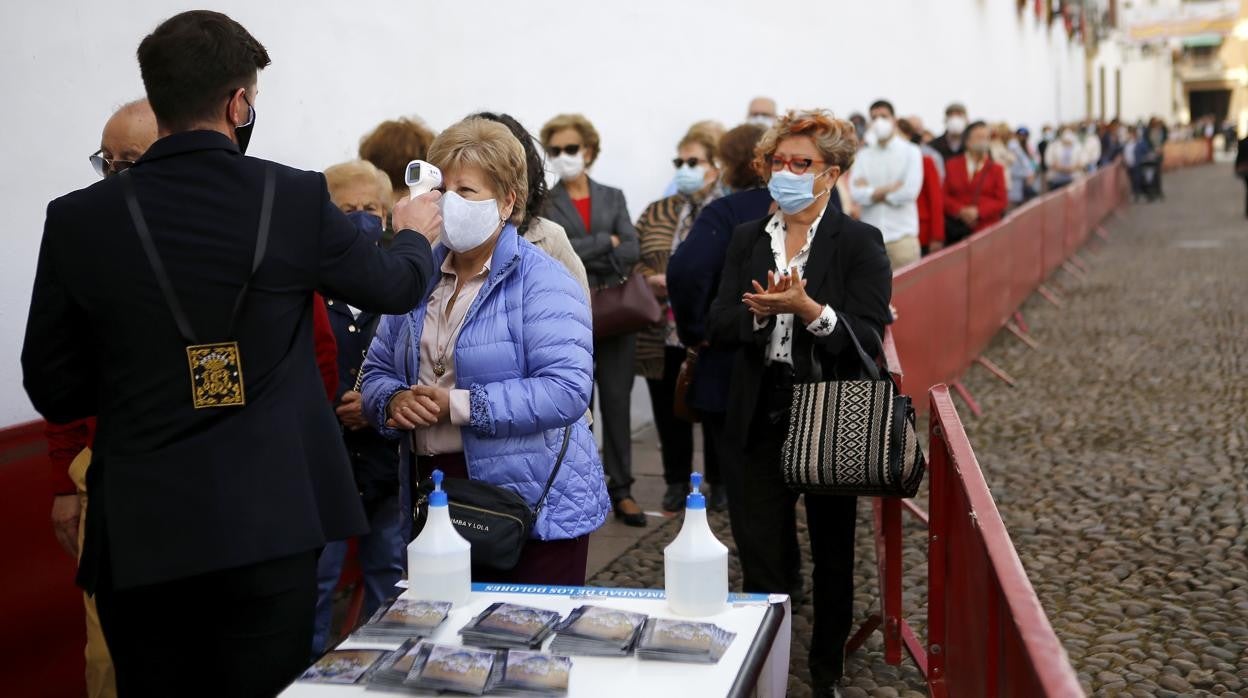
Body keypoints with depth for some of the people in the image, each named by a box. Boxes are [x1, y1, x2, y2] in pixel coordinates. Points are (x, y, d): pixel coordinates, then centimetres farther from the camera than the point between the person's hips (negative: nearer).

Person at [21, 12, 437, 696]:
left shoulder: (76, 221, -6)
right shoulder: (296, 199, -7)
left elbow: (53, 392, 2)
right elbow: (396, 287, 10)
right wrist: (414, 233, 33)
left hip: (137, 534, 1)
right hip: (268, 524, -1)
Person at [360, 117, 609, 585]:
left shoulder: (540, 280, -10)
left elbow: (567, 389, -21)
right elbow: (377, 371, 14)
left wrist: (458, 405, -22)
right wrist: (394, 401, -10)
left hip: (532, 505, -5)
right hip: (433, 492, 6)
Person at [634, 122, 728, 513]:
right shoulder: (656, 213, 12)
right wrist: (650, 280, -9)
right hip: (663, 334, 4)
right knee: (669, 411, 11)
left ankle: (721, 482, 25)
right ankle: (677, 482, 25)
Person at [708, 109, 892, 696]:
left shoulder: (859, 242, -4)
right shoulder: (748, 240, 8)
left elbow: (869, 338, -14)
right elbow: (719, 326, -1)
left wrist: (808, 310, -28)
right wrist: (762, 311, -20)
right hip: (760, 418, 3)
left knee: (832, 553, 13)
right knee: (762, 557, 4)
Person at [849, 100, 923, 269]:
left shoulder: (910, 151, 5)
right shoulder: (864, 155, 11)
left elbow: (910, 191, -8)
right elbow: (855, 193, -2)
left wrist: (872, 193, -1)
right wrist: (890, 189, -9)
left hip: (902, 235, -2)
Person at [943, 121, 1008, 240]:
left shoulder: (996, 169, 8)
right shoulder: (952, 165, 11)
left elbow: (1001, 201, 3)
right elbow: (944, 196, 7)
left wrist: (978, 211, -12)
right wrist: (960, 211, -10)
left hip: (986, 230, -1)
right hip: (956, 231, 1)